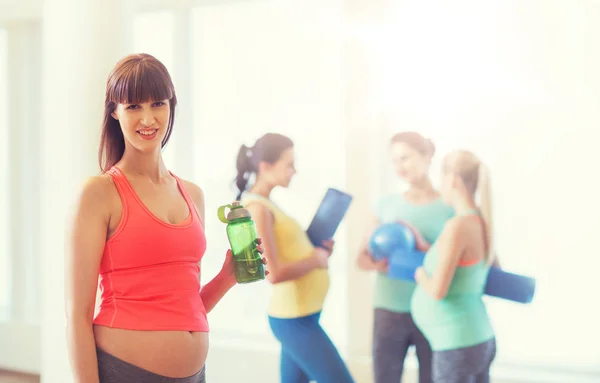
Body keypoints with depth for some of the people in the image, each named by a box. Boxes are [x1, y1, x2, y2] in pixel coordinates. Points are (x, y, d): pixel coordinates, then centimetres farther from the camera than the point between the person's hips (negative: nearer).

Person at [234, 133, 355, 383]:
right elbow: (275, 273, -24)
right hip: (295, 320, -10)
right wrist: (315, 260, -12)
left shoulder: (267, 204, 12)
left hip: (300, 317, 10)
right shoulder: (258, 208, -17)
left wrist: (316, 249, 2)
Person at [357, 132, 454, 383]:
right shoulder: (386, 205, 7)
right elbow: (363, 256, 10)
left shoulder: (450, 208, -4)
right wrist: (376, 264, -12)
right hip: (389, 312, 2)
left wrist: (423, 248, -21)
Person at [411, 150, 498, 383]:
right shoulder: (482, 224, 6)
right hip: (479, 342, 9)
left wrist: (419, 273, 0)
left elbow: (438, 291, -25)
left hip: (458, 348, -9)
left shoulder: (458, 226, -22)